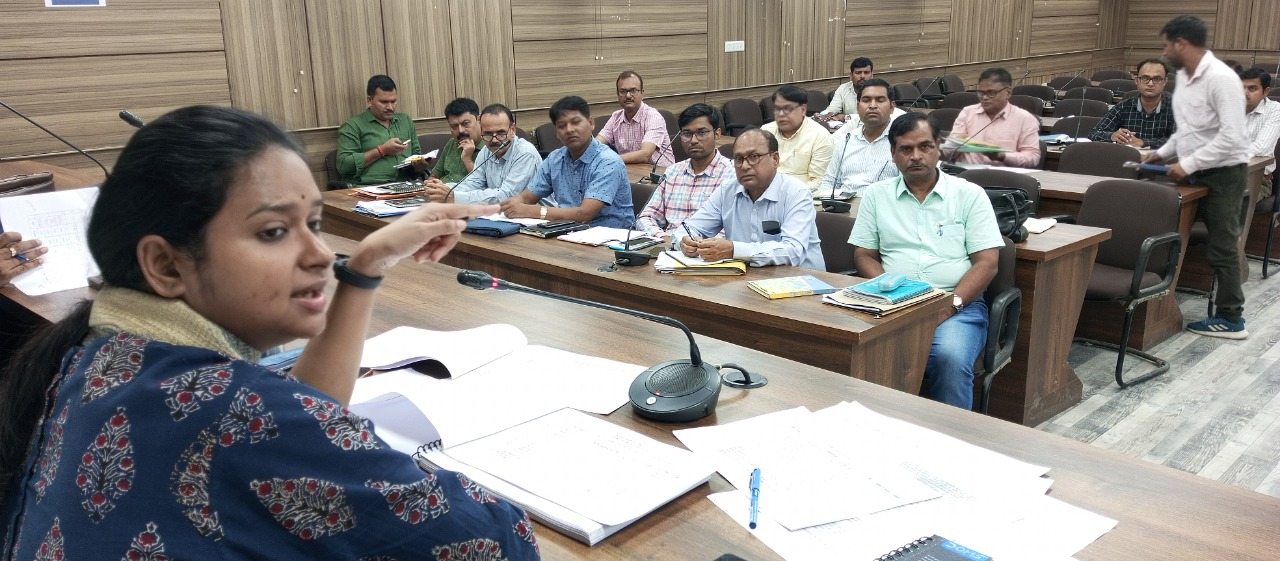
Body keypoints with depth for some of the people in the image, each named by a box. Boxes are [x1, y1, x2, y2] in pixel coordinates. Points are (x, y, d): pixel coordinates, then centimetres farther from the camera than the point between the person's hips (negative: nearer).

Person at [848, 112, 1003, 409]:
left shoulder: (969, 195, 8)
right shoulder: (877, 195, 15)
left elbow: (986, 263, 1)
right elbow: (864, 255, 11)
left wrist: (950, 305, -13)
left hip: (958, 304, -1)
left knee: (950, 358, -33)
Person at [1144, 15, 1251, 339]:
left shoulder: (1221, 78, -21)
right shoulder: (1184, 76, 7)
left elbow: (1231, 137, -26)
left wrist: (1187, 165, -23)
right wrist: (1163, 153, 9)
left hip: (1222, 172, -9)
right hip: (1197, 171, 9)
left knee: (1222, 246, -1)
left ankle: (1231, 318, 10)